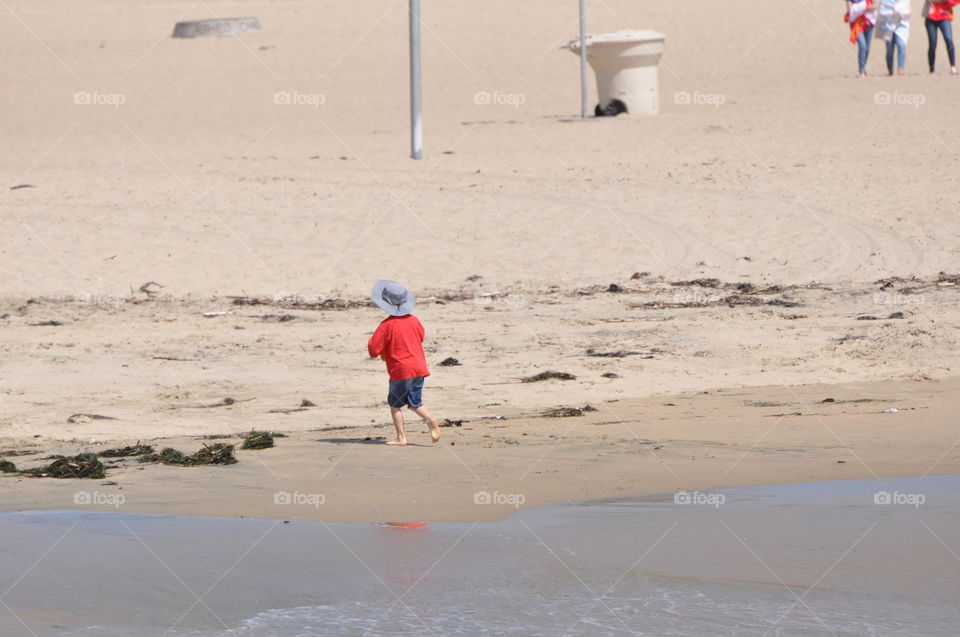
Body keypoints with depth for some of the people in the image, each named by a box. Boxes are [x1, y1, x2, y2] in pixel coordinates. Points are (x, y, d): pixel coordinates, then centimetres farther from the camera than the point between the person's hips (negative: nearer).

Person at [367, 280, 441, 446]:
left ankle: (401, 437, 4)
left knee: (395, 403, 8)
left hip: (401, 371, -5)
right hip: (419, 368, 5)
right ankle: (430, 420, -14)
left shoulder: (386, 325, -13)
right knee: (415, 403, 14)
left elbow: (373, 350, -11)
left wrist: (370, 343, 11)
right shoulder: (414, 320, 5)